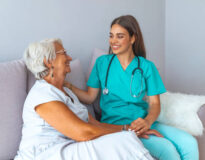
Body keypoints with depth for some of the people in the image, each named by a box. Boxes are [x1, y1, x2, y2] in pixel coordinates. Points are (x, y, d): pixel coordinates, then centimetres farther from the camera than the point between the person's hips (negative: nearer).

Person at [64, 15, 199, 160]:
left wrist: (147, 121, -19)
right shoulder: (102, 63, 8)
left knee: (189, 143, -21)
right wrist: (68, 85, -9)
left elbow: (154, 103, 2)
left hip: (143, 122, 3)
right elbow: (90, 97, 6)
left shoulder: (147, 67, 7)